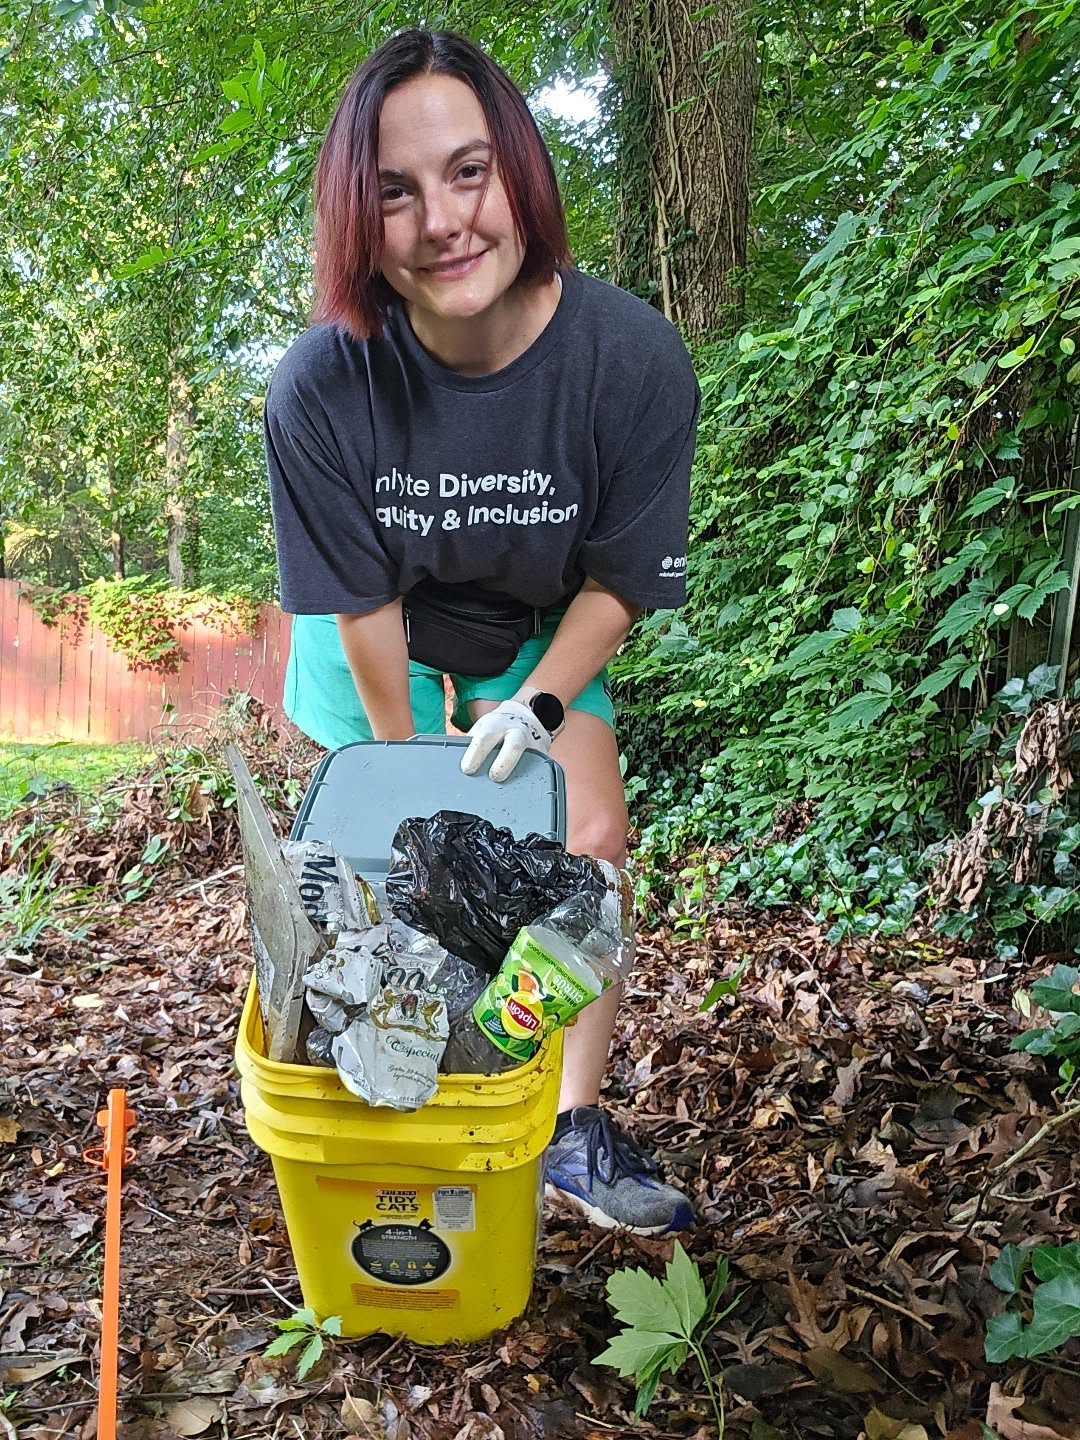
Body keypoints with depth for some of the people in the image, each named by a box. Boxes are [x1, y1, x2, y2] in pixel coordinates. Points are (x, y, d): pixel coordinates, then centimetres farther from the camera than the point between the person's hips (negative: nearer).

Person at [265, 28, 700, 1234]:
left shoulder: (635, 360, -28)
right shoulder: (321, 386, -30)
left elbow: (621, 580, -14)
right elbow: (364, 604, -19)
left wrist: (540, 706, -23)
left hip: (544, 637, 1)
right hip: (380, 649, -1)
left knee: (588, 848, -7)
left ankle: (577, 1131, 9)